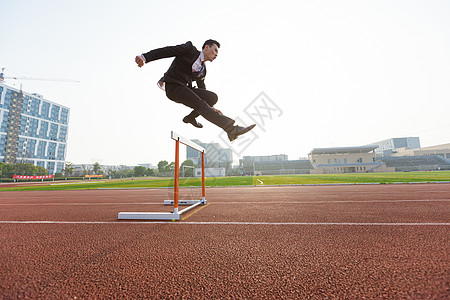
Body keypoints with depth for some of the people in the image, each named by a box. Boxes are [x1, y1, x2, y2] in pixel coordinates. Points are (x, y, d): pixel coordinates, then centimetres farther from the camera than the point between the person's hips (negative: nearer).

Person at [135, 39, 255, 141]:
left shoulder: (202, 70, 18)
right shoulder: (189, 49, 0)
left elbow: (202, 89, 22)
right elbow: (166, 51, -5)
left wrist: (211, 108, 15)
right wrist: (145, 57, -18)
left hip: (185, 88, 7)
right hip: (172, 87, -7)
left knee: (213, 97, -10)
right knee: (200, 104, -26)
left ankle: (191, 117, 3)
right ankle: (231, 128, -36)